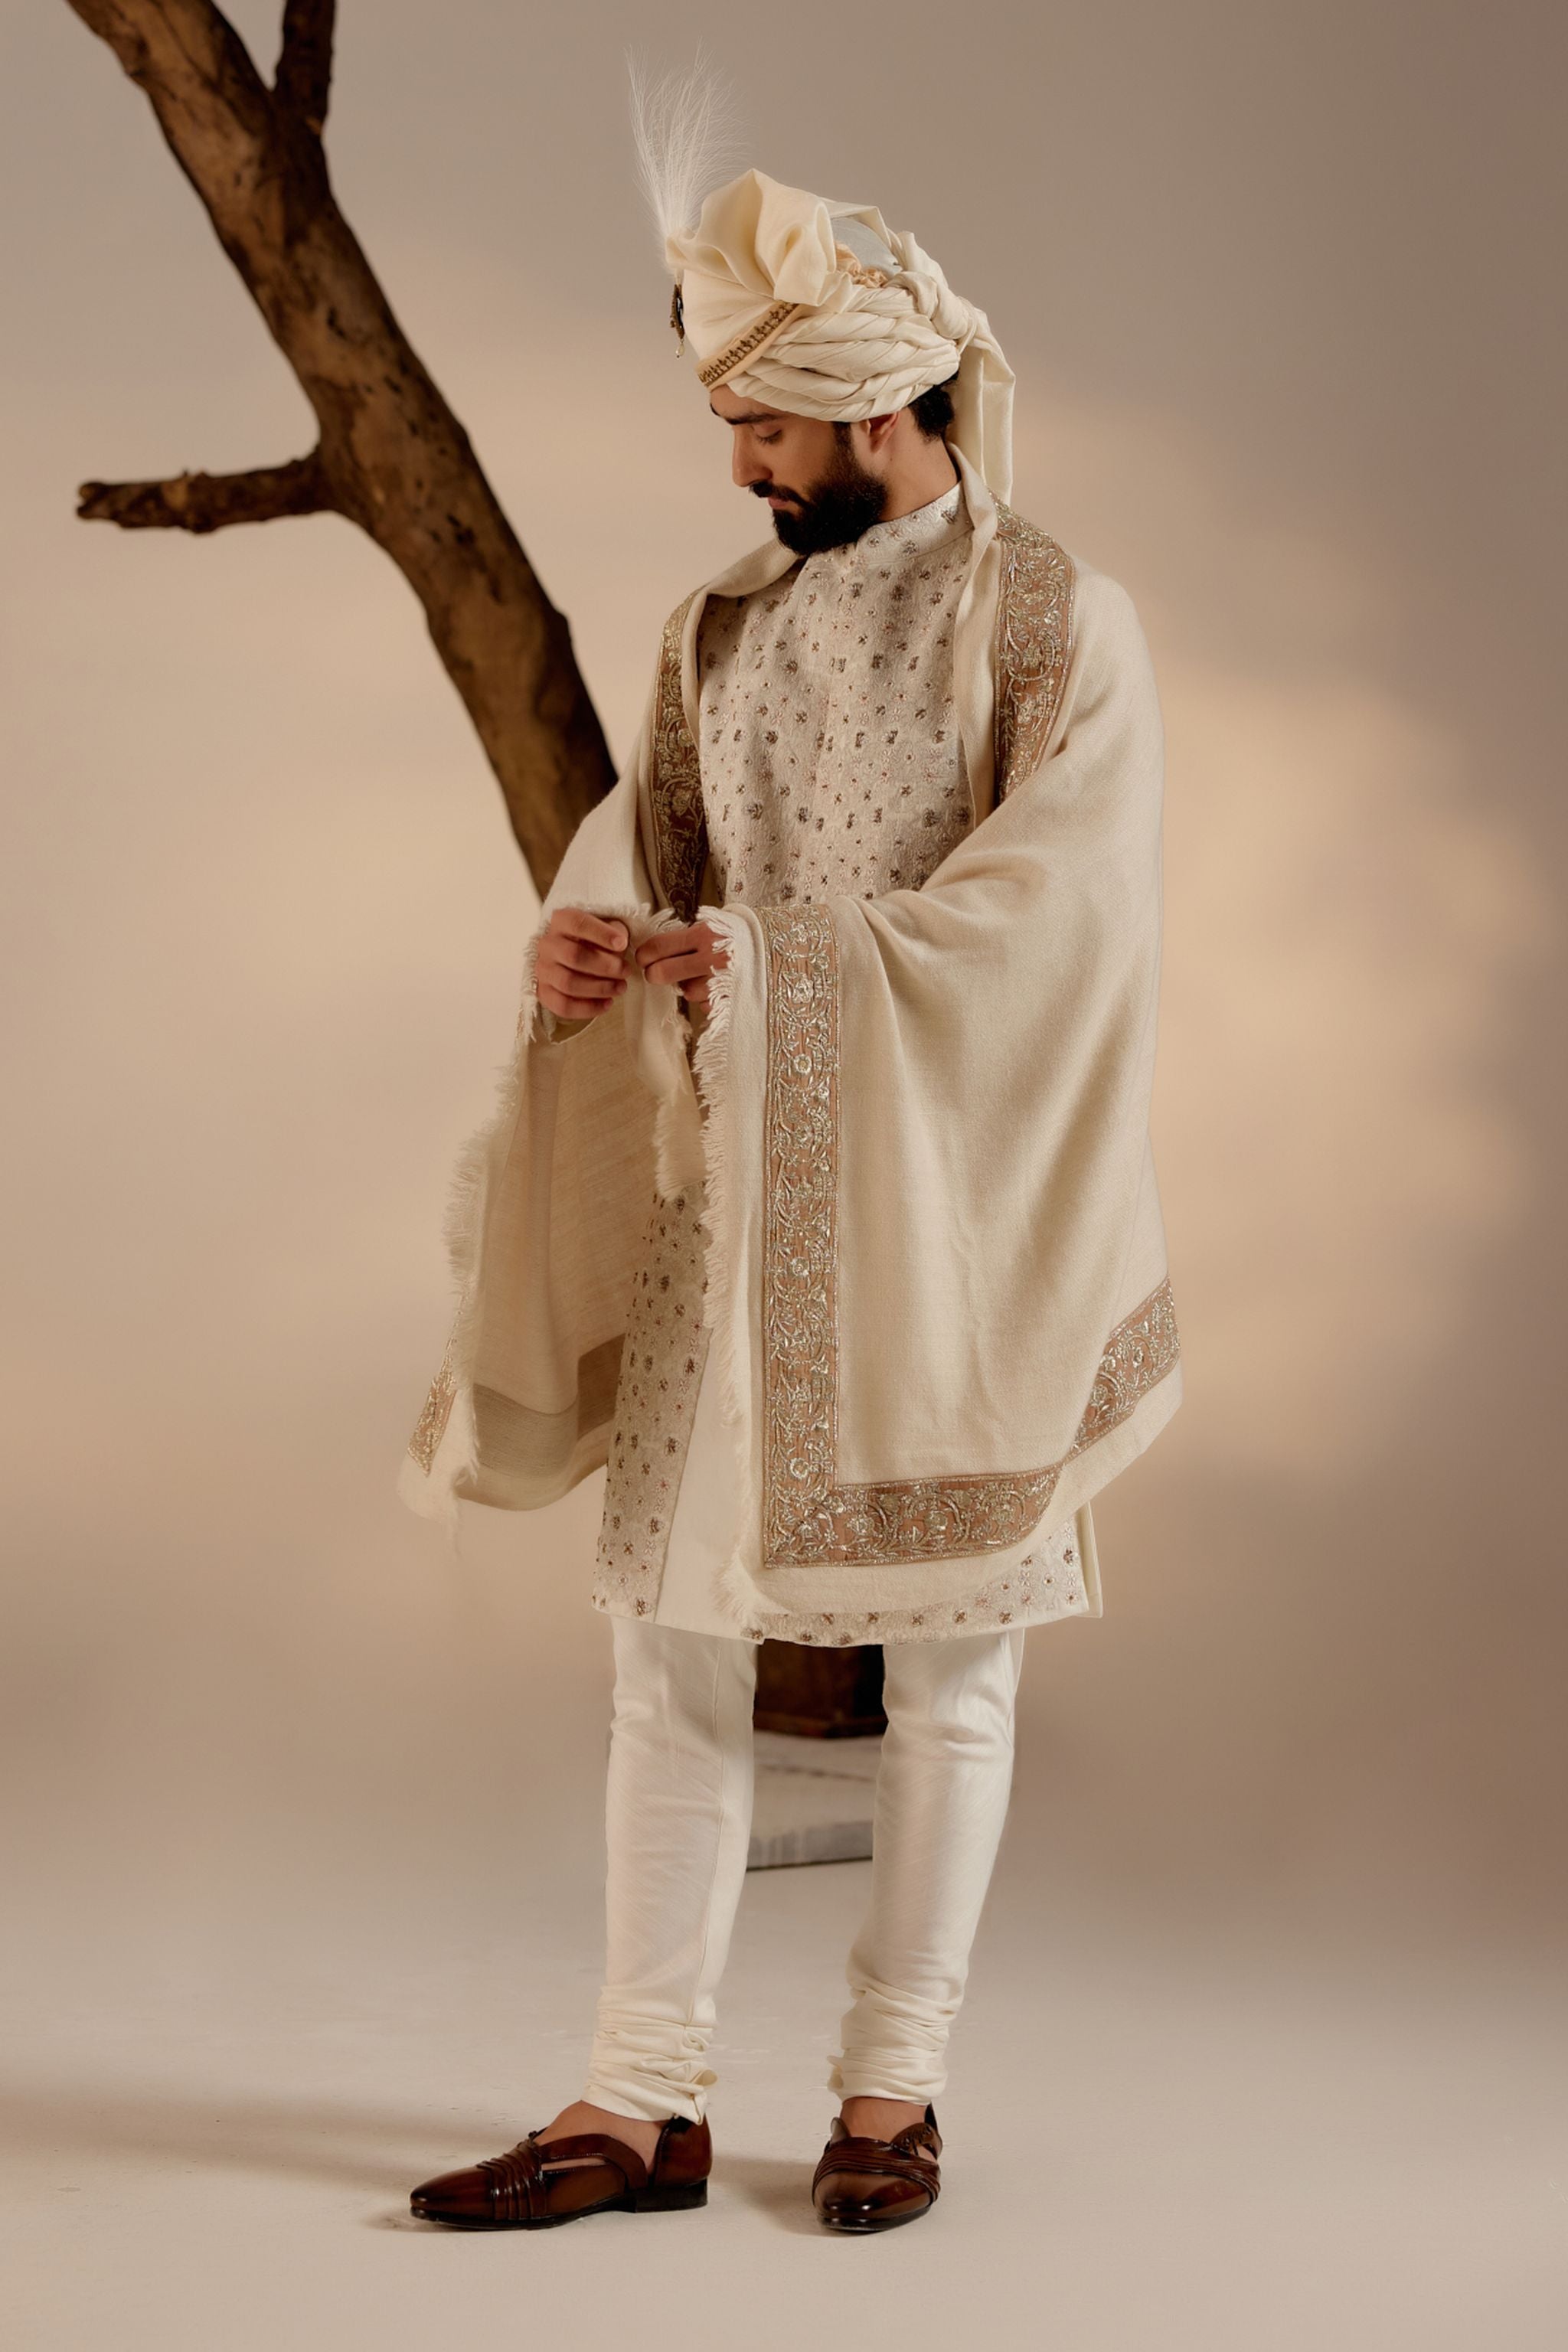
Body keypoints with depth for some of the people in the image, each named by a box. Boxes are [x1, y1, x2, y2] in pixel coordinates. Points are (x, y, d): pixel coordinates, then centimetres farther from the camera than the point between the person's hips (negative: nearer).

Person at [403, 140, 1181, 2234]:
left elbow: (1040, 907, -14)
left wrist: (771, 955, -17)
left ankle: (895, 2084, 17)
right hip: (730, 1207, 5)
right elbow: (646, 831, 8)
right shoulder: (724, 630, 12)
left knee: (950, 1654, 4)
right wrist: (585, 932, -16)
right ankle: (647, 2103, 10)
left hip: (943, 1217, -4)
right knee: (677, 1637, 3)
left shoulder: (1061, 623, -4)